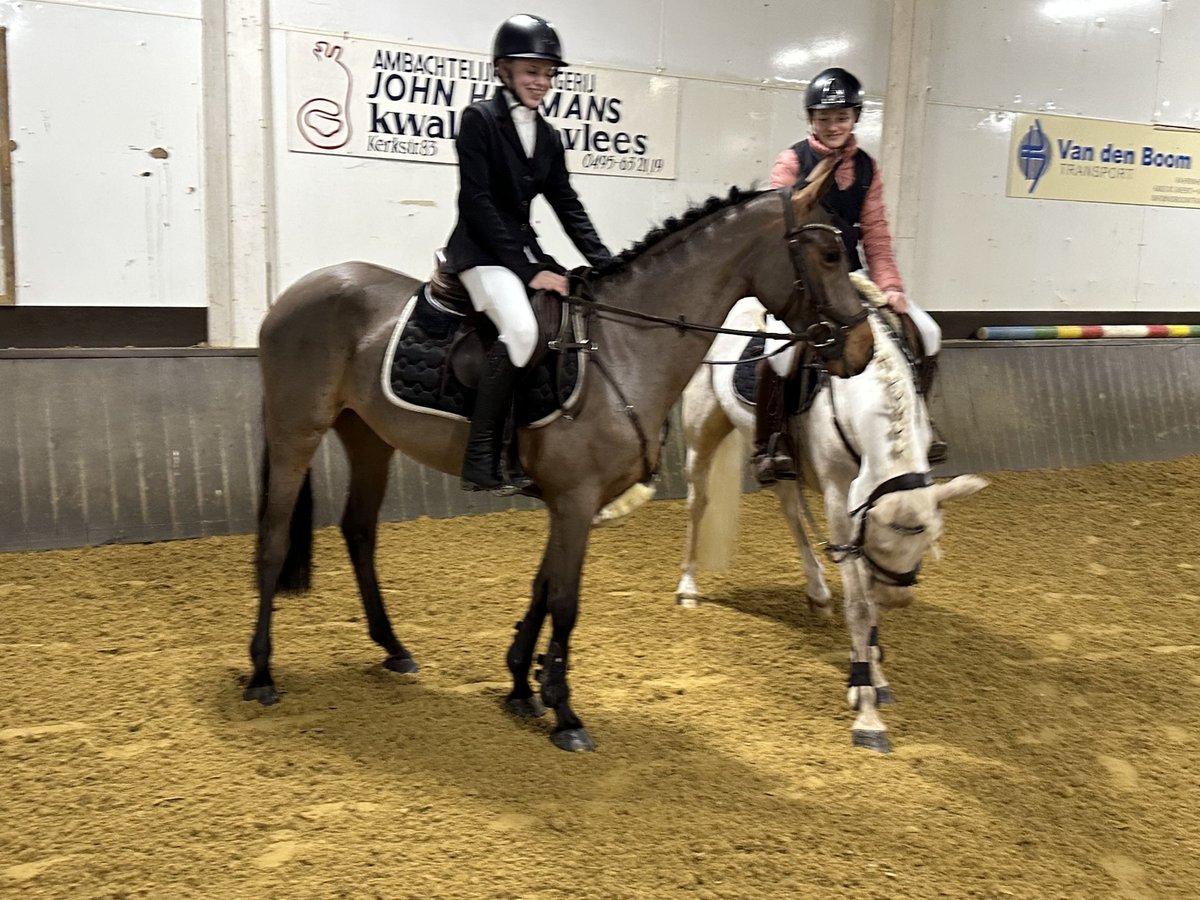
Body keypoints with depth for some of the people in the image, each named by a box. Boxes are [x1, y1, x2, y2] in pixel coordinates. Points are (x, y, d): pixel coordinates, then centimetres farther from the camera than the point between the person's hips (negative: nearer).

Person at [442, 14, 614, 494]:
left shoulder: (548, 136, 13)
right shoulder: (478, 118, -7)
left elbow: (569, 207, 14)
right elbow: (478, 202, -14)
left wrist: (609, 267, 2)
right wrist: (527, 270, -18)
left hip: (524, 248, 8)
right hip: (481, 249, -8)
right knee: (521, 328, -32)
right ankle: (481, 458, -27)